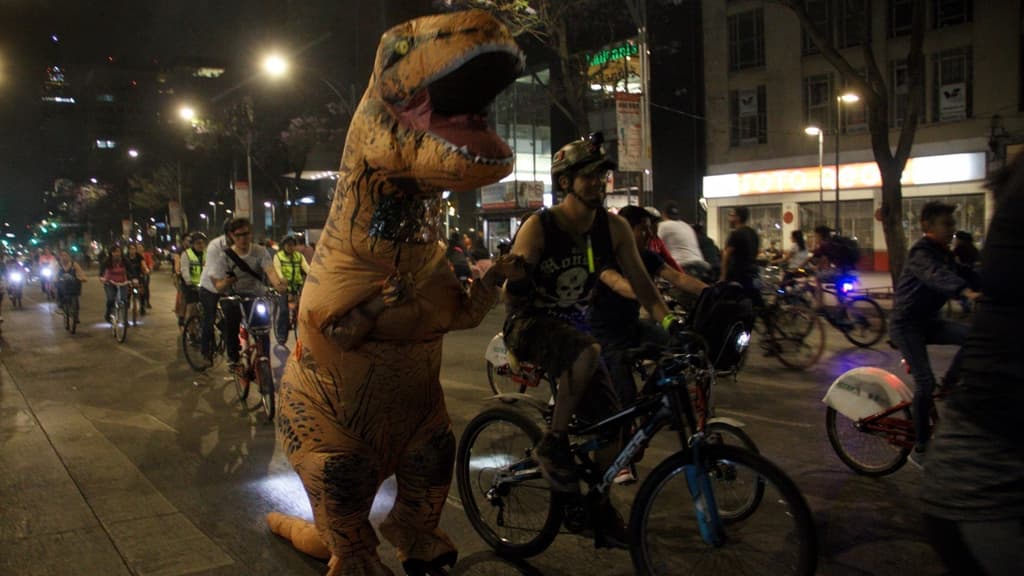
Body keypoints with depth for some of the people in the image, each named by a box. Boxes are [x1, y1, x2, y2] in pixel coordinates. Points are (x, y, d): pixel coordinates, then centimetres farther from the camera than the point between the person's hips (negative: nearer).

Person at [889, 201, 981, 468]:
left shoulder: (944, 254, 11)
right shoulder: (921, 253, -19)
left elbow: (961, 275, 7)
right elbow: (937, 276, -39)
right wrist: (967, 292, -56)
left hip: (927, 320, 8)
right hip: (906, 323, -8)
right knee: (925, 381, -15)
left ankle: (948, 385, 3)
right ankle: (920, 448, -3)